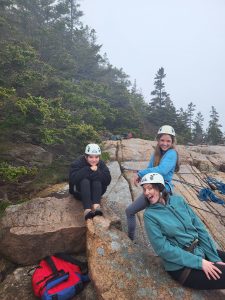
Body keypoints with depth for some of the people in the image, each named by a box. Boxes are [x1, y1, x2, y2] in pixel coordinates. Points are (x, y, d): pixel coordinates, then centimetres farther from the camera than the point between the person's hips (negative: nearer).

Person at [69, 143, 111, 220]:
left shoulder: (101, 164, -7)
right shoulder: (77, 163, -14)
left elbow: (108, 180, -21)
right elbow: (72, 179, -31)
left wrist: (96, 172, -34)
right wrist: (88, 170, -33)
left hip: (96, 192, 2)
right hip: (80, 192, -2)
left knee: (97, 180, -27)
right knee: (85, 181, -32)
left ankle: (96, 206, -43)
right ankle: (87, 210, -47)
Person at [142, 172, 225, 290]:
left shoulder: (178, 200, -2)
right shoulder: (149, 215, -15)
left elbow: (200, 228, 0)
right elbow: (163, 248, -18)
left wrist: (215, 258, -5)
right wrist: (199, 262, -19)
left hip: (201, 251, 5)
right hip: (182, 266, -5)